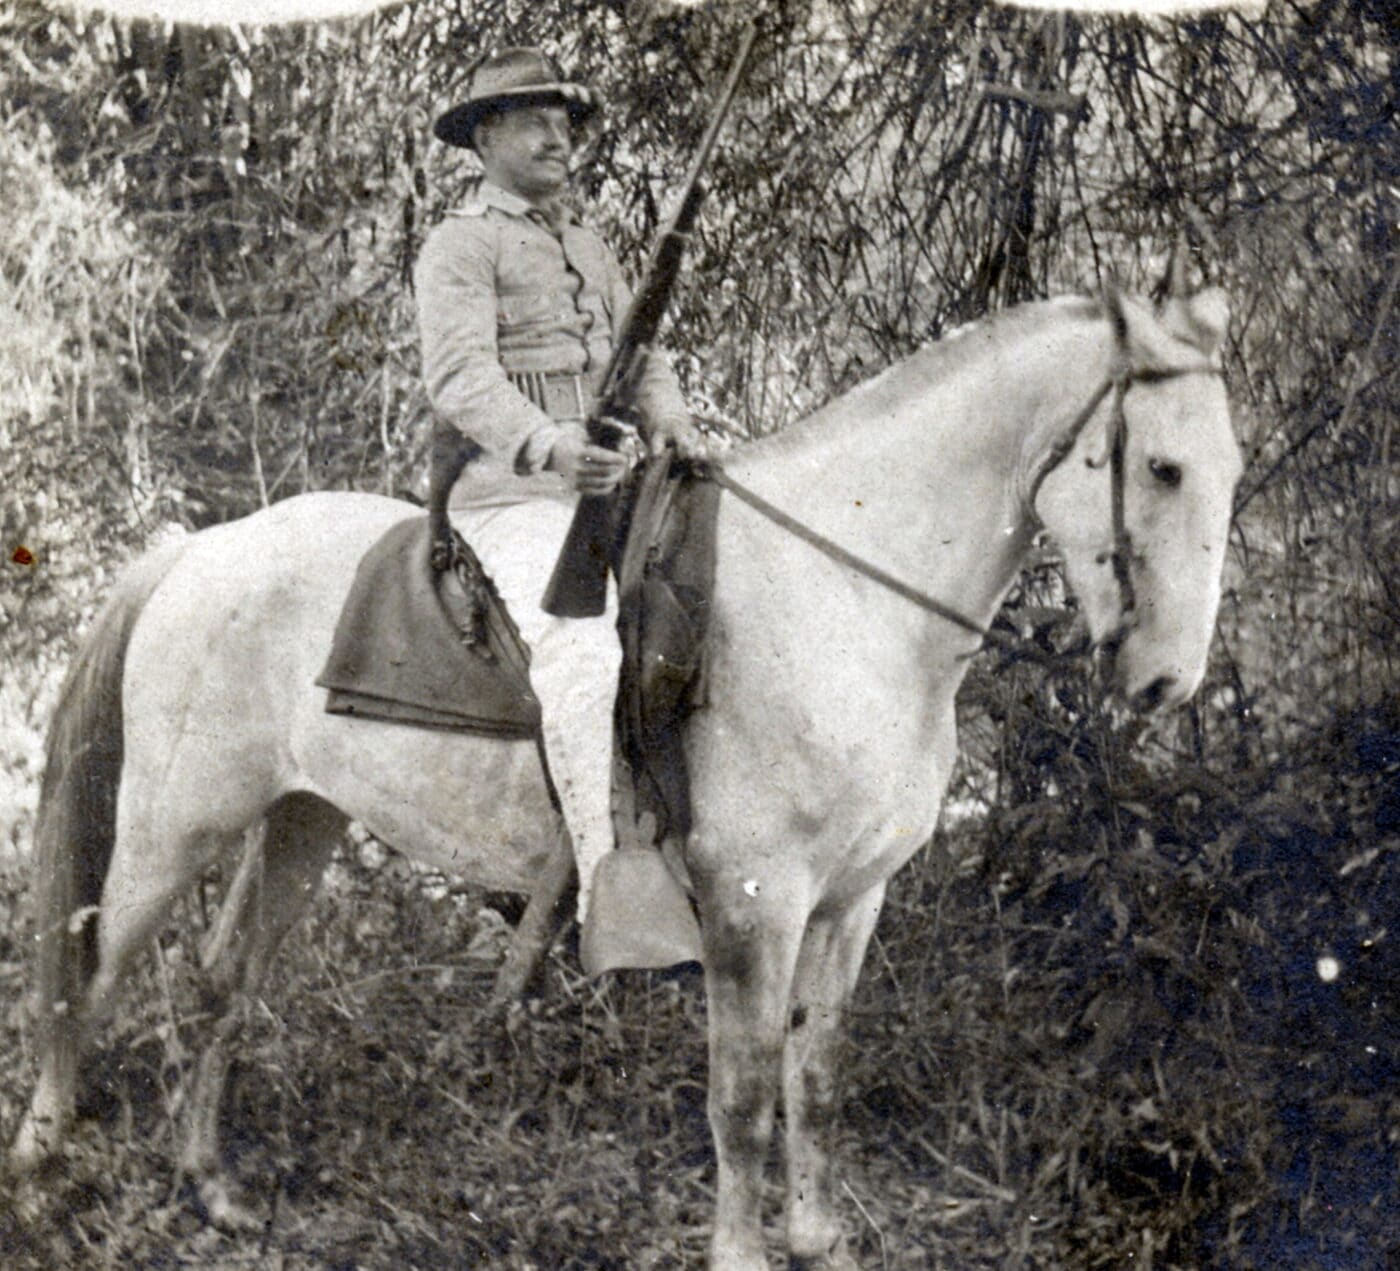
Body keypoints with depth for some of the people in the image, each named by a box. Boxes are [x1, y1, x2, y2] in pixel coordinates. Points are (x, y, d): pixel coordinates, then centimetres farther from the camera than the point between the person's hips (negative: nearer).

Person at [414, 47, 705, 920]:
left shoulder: (590, 249, 26)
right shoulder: (460, 248, 1)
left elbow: (640, 356, 23)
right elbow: (460, 379, -13)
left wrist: (668, 418, -1)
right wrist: (545, 444, -31)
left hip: (606, 482, 8)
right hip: (513, 492, -8)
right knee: (577, 644, -29)